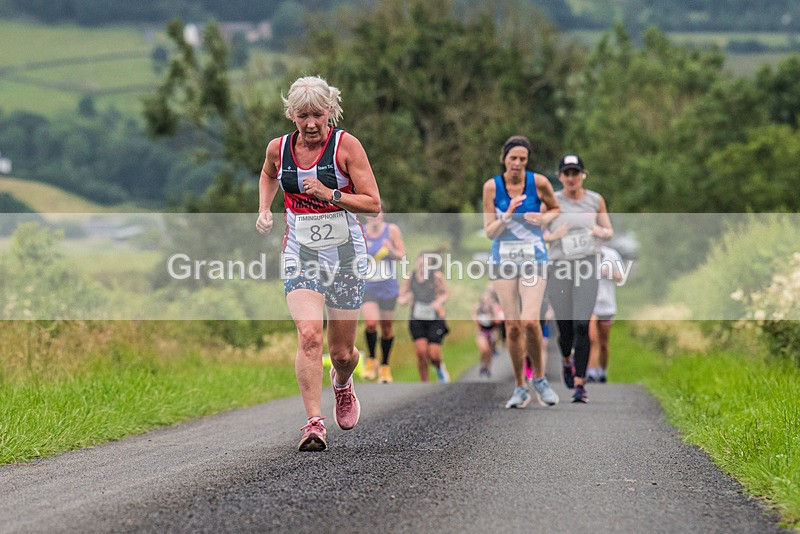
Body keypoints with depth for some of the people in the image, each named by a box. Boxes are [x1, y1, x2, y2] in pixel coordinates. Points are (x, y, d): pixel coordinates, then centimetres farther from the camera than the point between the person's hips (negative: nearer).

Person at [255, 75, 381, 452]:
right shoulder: (278, 148, -1)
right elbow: (268, 176, 25)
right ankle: (314, 423, -22)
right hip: (300, 253, 1)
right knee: (309, 335, -22)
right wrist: (264, 211, 9)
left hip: (345, 252, -1)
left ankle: (341, 381, 44)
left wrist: (330, 194, -24)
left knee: (342, 352, 7)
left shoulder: (346, 145, -11)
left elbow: (373, 204, -12)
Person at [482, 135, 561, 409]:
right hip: (503, 258, 1)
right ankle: (520, 387, 13)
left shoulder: (539, 182, -4)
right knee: (512, 326, 0)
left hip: (533, 256, -1)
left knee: (530, 321, -17)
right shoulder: (492, 186, -3)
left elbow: (555, 209, 14)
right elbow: (489, 231, -2)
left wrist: (543, 218, -8)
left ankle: (539, 378, 5)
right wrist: (507, 215, -19)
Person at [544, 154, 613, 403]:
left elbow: (610, 232, 15)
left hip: (587, 265, 0)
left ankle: (579, 384, -11)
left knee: (582, 326, -14)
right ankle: (567, 361, 40)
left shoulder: (596, 200, 6)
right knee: (565, 328, 5)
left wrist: (602, 232, -8)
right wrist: (553, 236, -15)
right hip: (559, 267, 0)